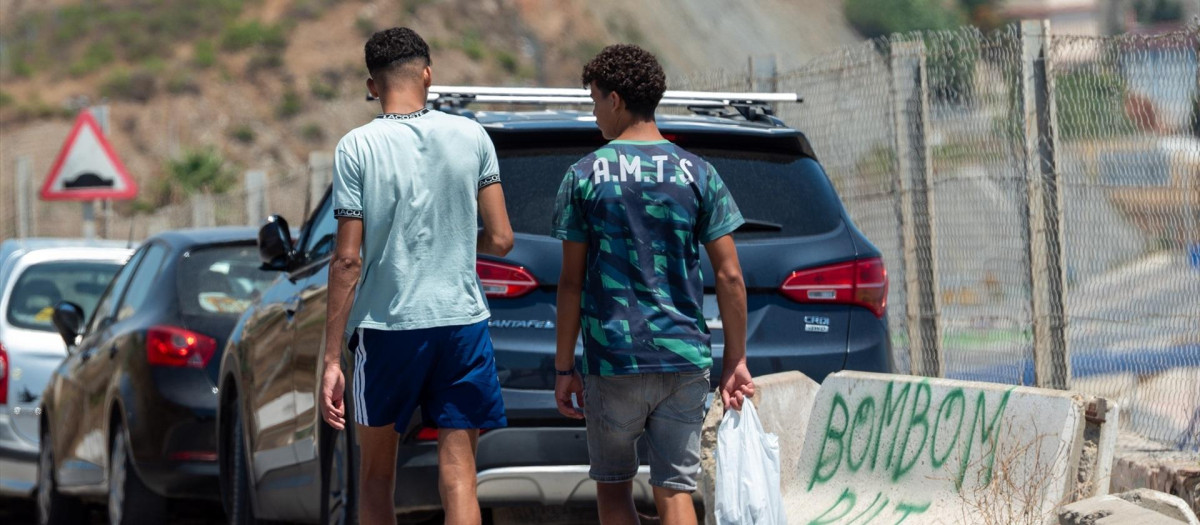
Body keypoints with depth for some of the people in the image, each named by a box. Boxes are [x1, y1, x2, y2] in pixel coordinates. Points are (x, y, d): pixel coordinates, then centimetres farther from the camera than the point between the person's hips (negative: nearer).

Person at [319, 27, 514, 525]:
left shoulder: (357, 147, -6)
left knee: (376, 475, 14)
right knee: (458, 475, 0)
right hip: (461, 318, 2)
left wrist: (331, 359, -6)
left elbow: (348, 260, -9)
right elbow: (500, 239, 2)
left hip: (386, 325, -1)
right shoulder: (471, 137, 1)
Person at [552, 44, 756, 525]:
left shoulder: (584, 176, -2)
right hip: (685, 358, 2)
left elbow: (572, 282, -2)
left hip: (612, 359, -2)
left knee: (613, 486, 13)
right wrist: (736, 362, 7)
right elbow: (729, 276, 0)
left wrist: (564, 368, 4)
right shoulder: (697, 174, 3)